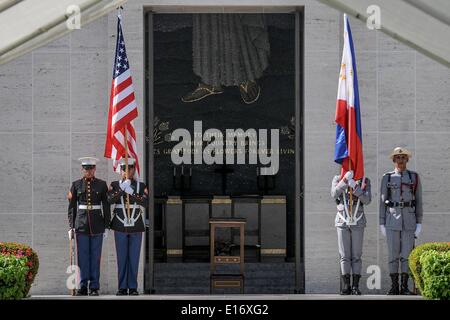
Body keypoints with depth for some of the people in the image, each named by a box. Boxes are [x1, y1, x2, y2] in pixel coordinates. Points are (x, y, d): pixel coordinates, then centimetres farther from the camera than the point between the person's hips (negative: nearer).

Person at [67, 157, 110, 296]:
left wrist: (106, 226, 1)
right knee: (82, 256, 0)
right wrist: (71, 226, 3)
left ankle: (94, 287, 5)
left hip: (97, 225, 0)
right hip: (81, 224, 0)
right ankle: (83, 287, 5)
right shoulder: (76, 185, 6)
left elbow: (106, 206, 6)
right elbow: (72, 207, 8)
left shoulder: (101, 184, 5)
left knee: (95, 256, 0)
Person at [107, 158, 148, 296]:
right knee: (121, 258, 2)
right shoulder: (115, 185, 4)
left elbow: (146, 203, -11)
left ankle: (133, 287, 8)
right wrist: (122, 188, -23)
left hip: (136, 227, 0)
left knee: (134, 258, 2)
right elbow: (110, 200, -13)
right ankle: (122, 287, 7)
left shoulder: (141, 186, 4)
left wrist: (131, 192, -21)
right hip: (120, 227, 0)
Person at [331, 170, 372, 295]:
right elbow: (334, 194, -17)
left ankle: (355, 287, 3)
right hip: (342, 222, 0)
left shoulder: (365, 181, 1)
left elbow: (367, 200, -13)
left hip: (358, 222, 0)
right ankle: (345, 287, 4)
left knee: (356, 255, -1)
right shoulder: (337, 179, 2)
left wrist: (355, 187, -25)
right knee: (345, 255, -1)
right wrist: (345, 180, -28)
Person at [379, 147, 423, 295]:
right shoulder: (387, 178, 4)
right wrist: (382, 223, 0)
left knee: (407, 253, -2)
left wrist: (419, 223, -1)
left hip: (409, 219, 0)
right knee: (393, 253, 0)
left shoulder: (414, 177, 5)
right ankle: (394, 287, 6)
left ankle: (405, 287, 4)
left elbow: (418, 201, 6)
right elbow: (382, 201, 6)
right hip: (392, 219, 0)